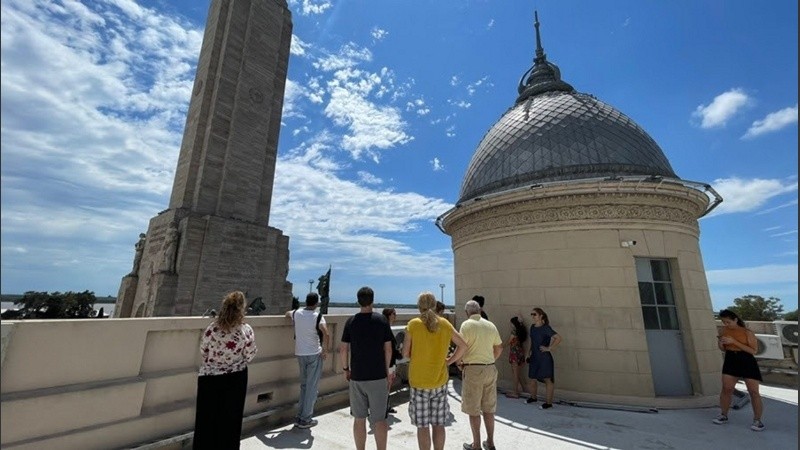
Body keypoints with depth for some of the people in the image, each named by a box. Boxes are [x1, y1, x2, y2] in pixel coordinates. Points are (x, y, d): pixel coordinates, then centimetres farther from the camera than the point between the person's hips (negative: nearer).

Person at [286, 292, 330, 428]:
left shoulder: (296, 313, -3)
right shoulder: (318, 317, -18)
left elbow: (287, 313, 22)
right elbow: (326, 334, -30)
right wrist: (325, 350, -16)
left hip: (300, 354, 6)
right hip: (314, 355, -5)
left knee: (303, 385, 19)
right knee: (312, 387, 6)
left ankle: (300, 416, 24)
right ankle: (305, 419, 11)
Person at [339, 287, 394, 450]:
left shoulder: (351, 321, -4)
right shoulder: (381, 320, -7)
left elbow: (343, 349, -2)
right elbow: (388, 349, -3)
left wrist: (346, 369, 12)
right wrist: (387, 370, 9)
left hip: (357, 376, 2)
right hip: (378, 376, -1)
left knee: (359, 419, 14)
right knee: (379, 419, 8)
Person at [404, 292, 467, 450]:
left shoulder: (413, 324, -12)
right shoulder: (445, 323, -2)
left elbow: (405, 353, -7)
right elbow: (463, 345, 3)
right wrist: (449, 361, 7)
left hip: (418, 381, -3)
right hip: (440, 380, 3)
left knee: (422, 426, 10)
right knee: (438, 424, 17)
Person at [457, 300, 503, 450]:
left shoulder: (467, 324, -12)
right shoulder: (490, 325, 6)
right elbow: (499, 348, 11)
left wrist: (459, 362, 1)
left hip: (473, 369, -6)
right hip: (490, 369, 6)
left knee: (473, 410, 8)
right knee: (489, 408, 17)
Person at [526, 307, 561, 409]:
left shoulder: (546, 328, -16)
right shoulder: (532, 327, 6)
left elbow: (558, 338, -24)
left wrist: (549, 348, -20)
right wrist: (530, 352, 14)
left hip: (544, 357, -8)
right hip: (534, 357, 8)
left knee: (547, 379, 4)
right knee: (533, 379, 17)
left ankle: (548, 402, 15)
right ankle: (533, 397, 36)